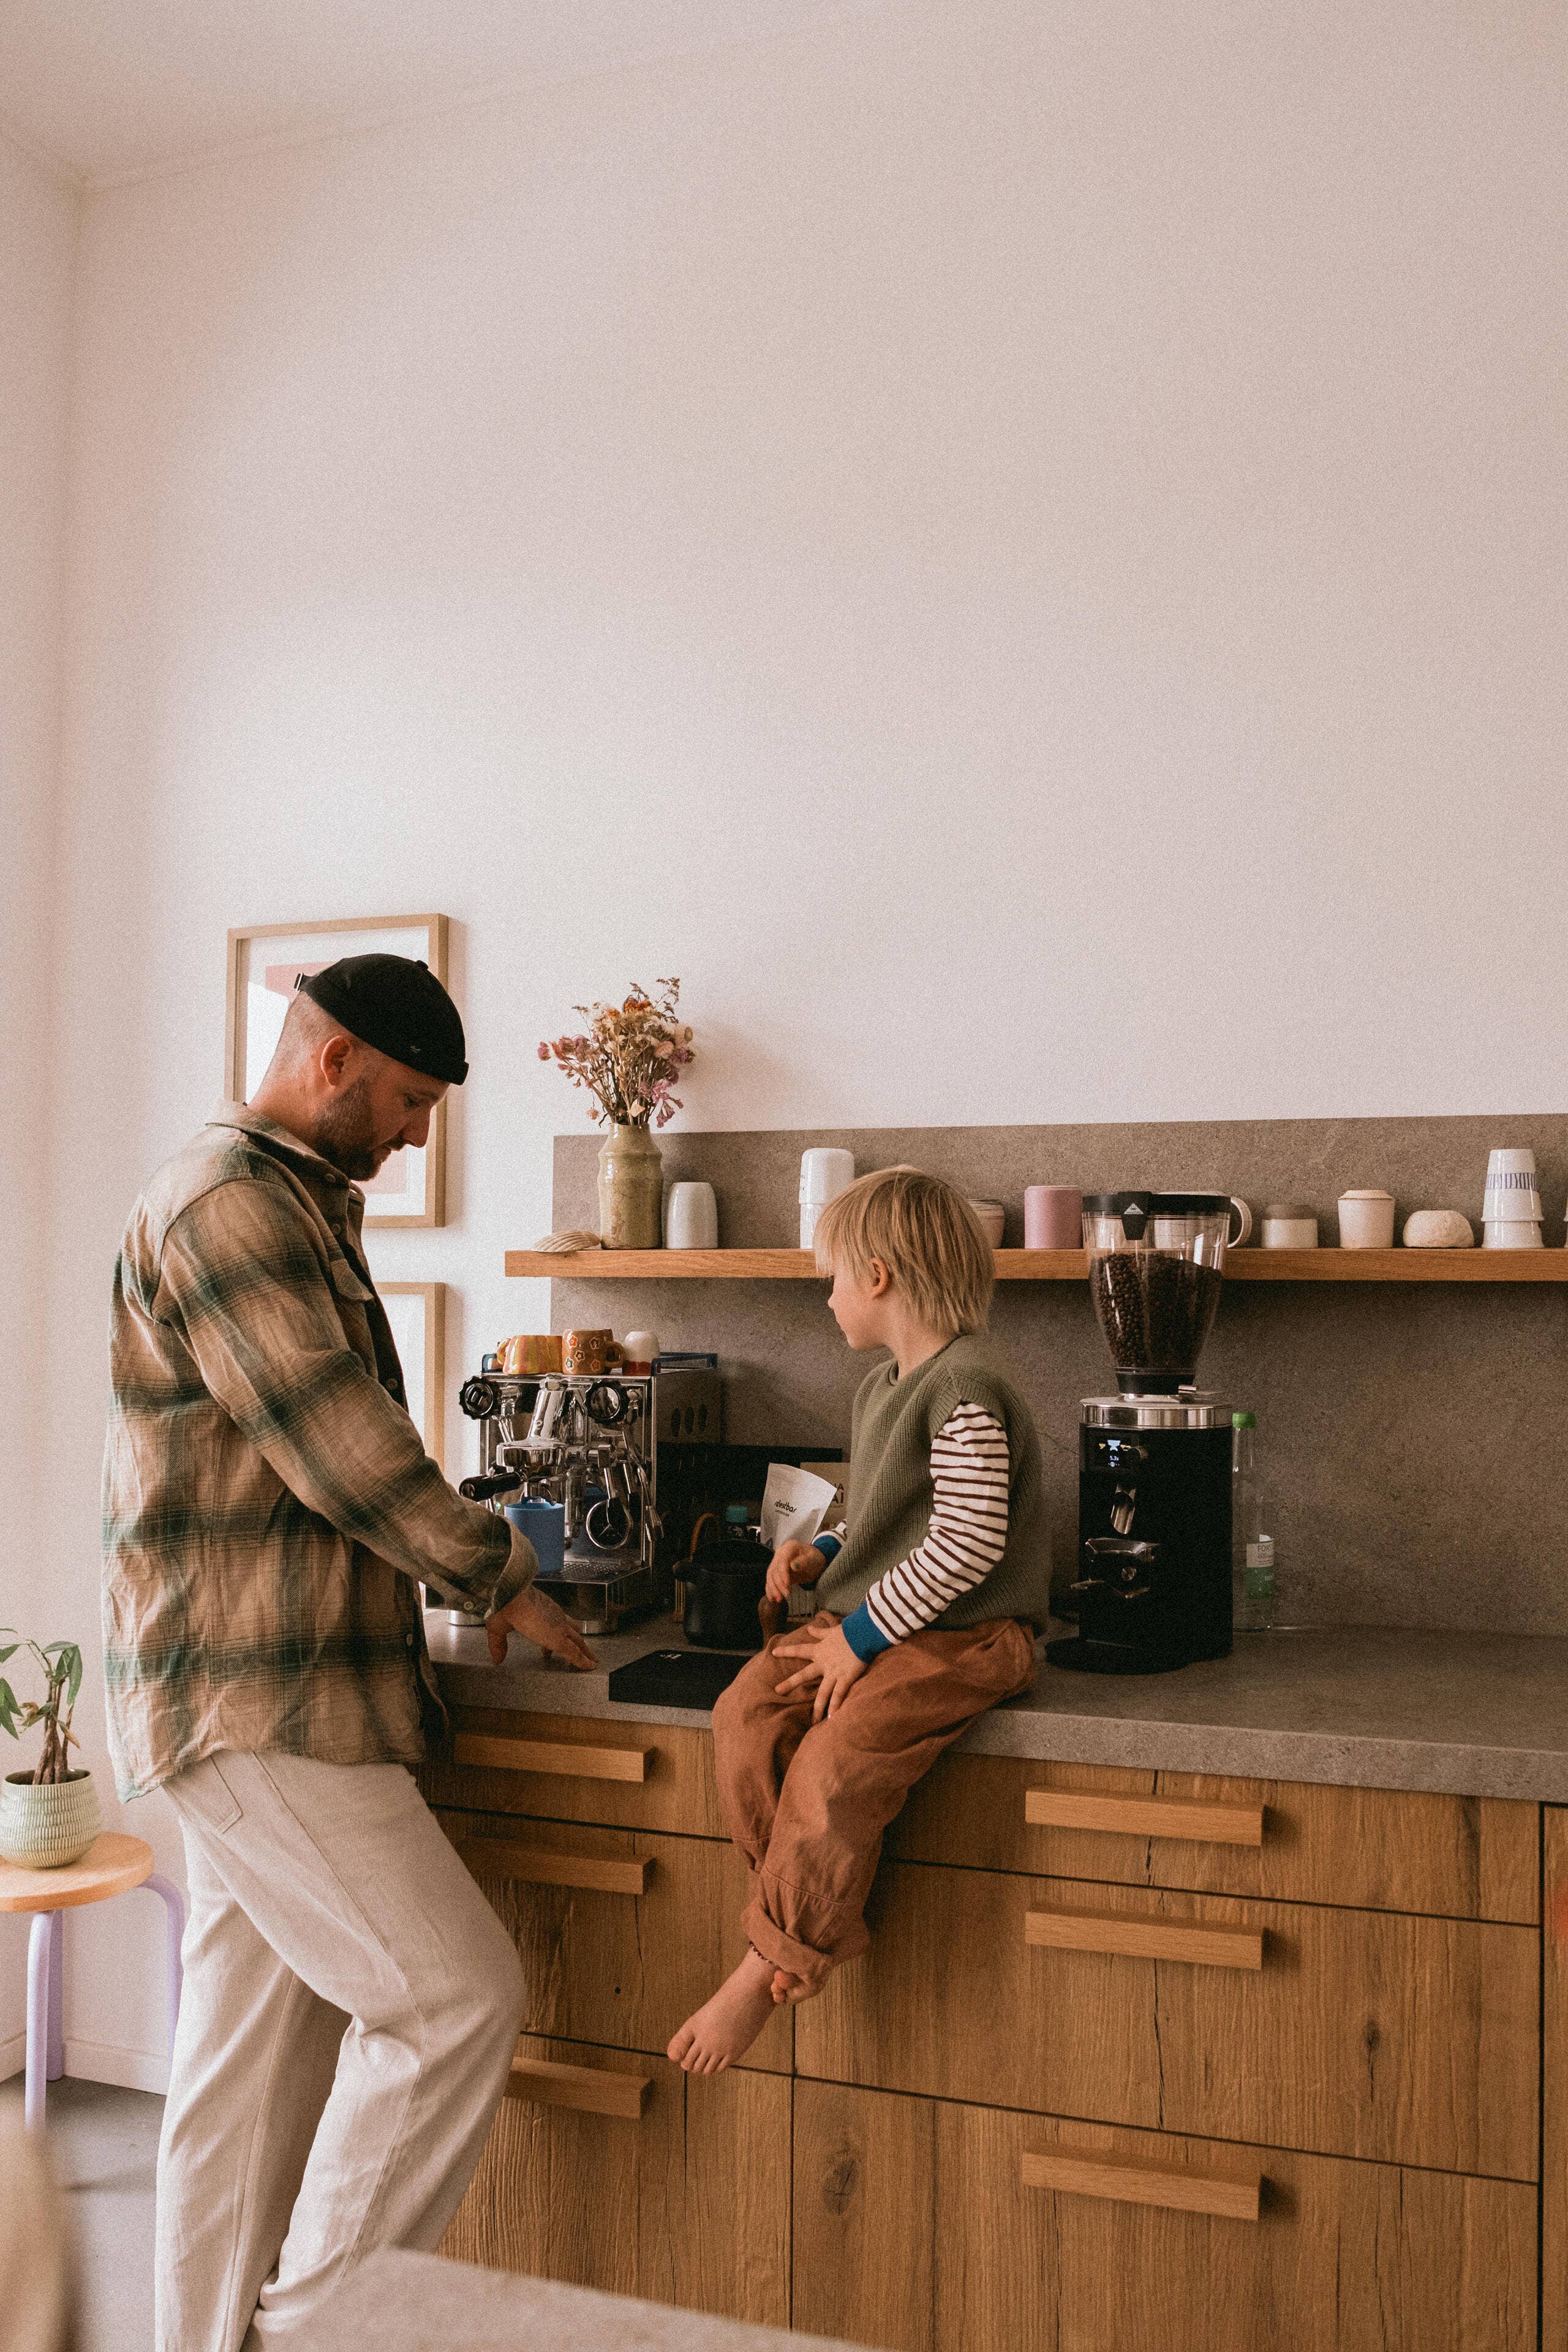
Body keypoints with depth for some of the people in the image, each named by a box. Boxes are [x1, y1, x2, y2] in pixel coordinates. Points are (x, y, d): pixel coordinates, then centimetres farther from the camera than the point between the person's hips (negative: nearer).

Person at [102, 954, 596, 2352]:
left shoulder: (300, 1208, 18)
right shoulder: (226, 1203, -15)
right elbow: (343, 1449, -19)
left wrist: (461, 1573, 12)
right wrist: (503, 1579, -7)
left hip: (275, 1704, 10)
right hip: (251, 1705, -10)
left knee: (261, 2054, 15)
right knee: (456, 1996, -8)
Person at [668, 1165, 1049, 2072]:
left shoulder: (967, 1392, -16)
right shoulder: (881, 1388, 16)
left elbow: (967, 1542, -23)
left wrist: (863, 1633, -19)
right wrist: (826, 1556, 10)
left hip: (961, 1636, -9)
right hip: (872, 1621, 9)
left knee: (831, 1767, -26)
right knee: (746, 1713, -13)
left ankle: (767, 1974, -9)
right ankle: (816, 1918, -4)